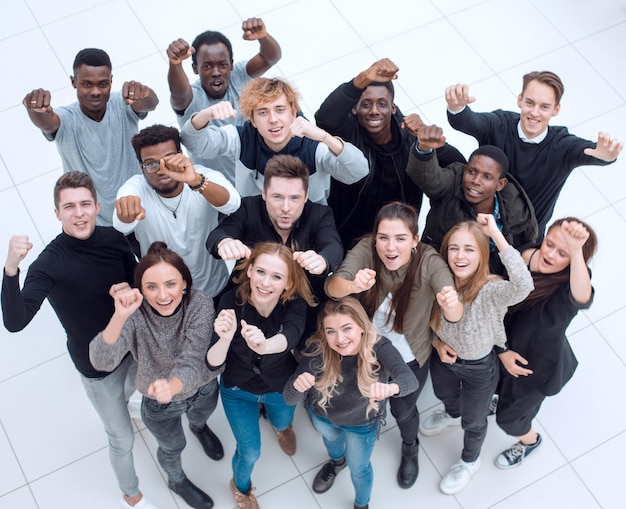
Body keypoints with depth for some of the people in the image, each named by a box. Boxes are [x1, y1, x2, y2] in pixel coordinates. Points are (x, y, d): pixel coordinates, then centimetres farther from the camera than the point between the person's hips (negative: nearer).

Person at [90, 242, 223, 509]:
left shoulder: (200, 303, -32)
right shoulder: (134, 314, -33)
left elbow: (192, 361, -38)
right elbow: (101, 361, -46)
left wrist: (172, 387, -61)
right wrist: (120, 316, -62)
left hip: (204, 389, 1)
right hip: (159, 405, -1)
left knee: (200, 417, 36)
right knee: (173, 447, 28)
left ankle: (199, 428, 74)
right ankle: (177, 481, 63)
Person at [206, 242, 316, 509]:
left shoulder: (295, 304, -32)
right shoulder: (231, 301, -33)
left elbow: (290, 337, -54)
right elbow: (213, 365, -34)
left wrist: (264, 346, -77)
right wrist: (225, 339, -57)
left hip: (281, 387, 1)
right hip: (238, 389, -1)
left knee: (281, 423, 31)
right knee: (250, 451, 10)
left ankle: (284, 426, 70)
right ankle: (241, 486, 47)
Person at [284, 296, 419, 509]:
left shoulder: (380, 349, -38)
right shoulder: (318, 351, -34)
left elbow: (410, 379, -55)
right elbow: (289, 398, -37)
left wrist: (391, 387, -79)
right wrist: (297, 385, -62)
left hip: (361, 424, -1)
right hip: (322, 414, 2)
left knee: (359, 469, 23)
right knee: (330, 438, 35)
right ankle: (337, 461, 72)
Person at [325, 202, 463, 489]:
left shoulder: (429, 262, -32)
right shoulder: (366, 249, -28)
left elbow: (455, 315, -43)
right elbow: (332, 286, -40)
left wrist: (452, 306, -68)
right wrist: (352, 286, -64)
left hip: (409, 357, -1)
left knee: (402, 410, 22)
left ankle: (410, 450, 56)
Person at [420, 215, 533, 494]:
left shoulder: (491, 291, -38)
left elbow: (524, 286, -62)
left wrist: (496, 233, -60)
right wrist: (437, 342, -17)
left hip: (479, 368, -4)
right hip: (444, 357, 4)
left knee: (473, 421, 24)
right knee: (444, 395, 37)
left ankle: (470, 461, 56)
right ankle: (453, 414, 73)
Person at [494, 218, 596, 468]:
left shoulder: (568, 287, -37)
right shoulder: (527, 257, -23)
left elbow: (582, 298, -65)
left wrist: (576, 251, -75)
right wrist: (502, 350, -9)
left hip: (538, 364, -5)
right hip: (509, 348, 5)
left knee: (508, 417, 19)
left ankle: (530, 441, 54)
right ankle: (506, 398, 72)